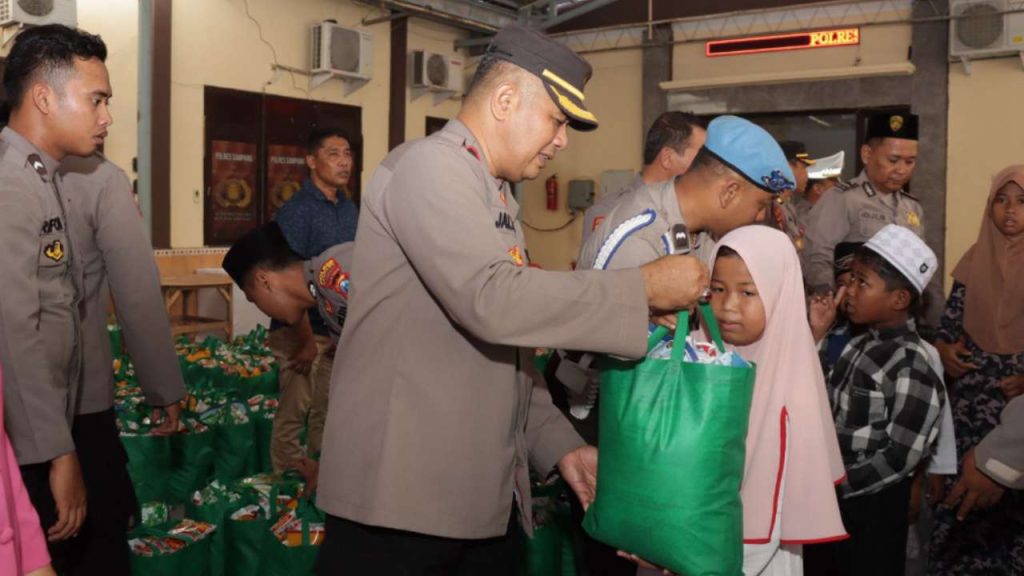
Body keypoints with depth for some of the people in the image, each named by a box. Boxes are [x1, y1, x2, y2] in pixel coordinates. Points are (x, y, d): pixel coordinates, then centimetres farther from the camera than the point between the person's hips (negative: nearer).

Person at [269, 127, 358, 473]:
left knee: (328, 412, 13)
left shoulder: (350, 210, 8)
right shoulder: (296, 211, -12)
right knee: (294, 413, 1)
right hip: (301, 331, -6)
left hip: (338, 331, 6)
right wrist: (306, 341, -16)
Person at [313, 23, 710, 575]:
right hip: (404, 493, -9)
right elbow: (493, 301, -26)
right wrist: (646, 288, -18)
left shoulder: (496, 197, 18)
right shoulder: (430, 166, -11)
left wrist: (557, 442, 11)